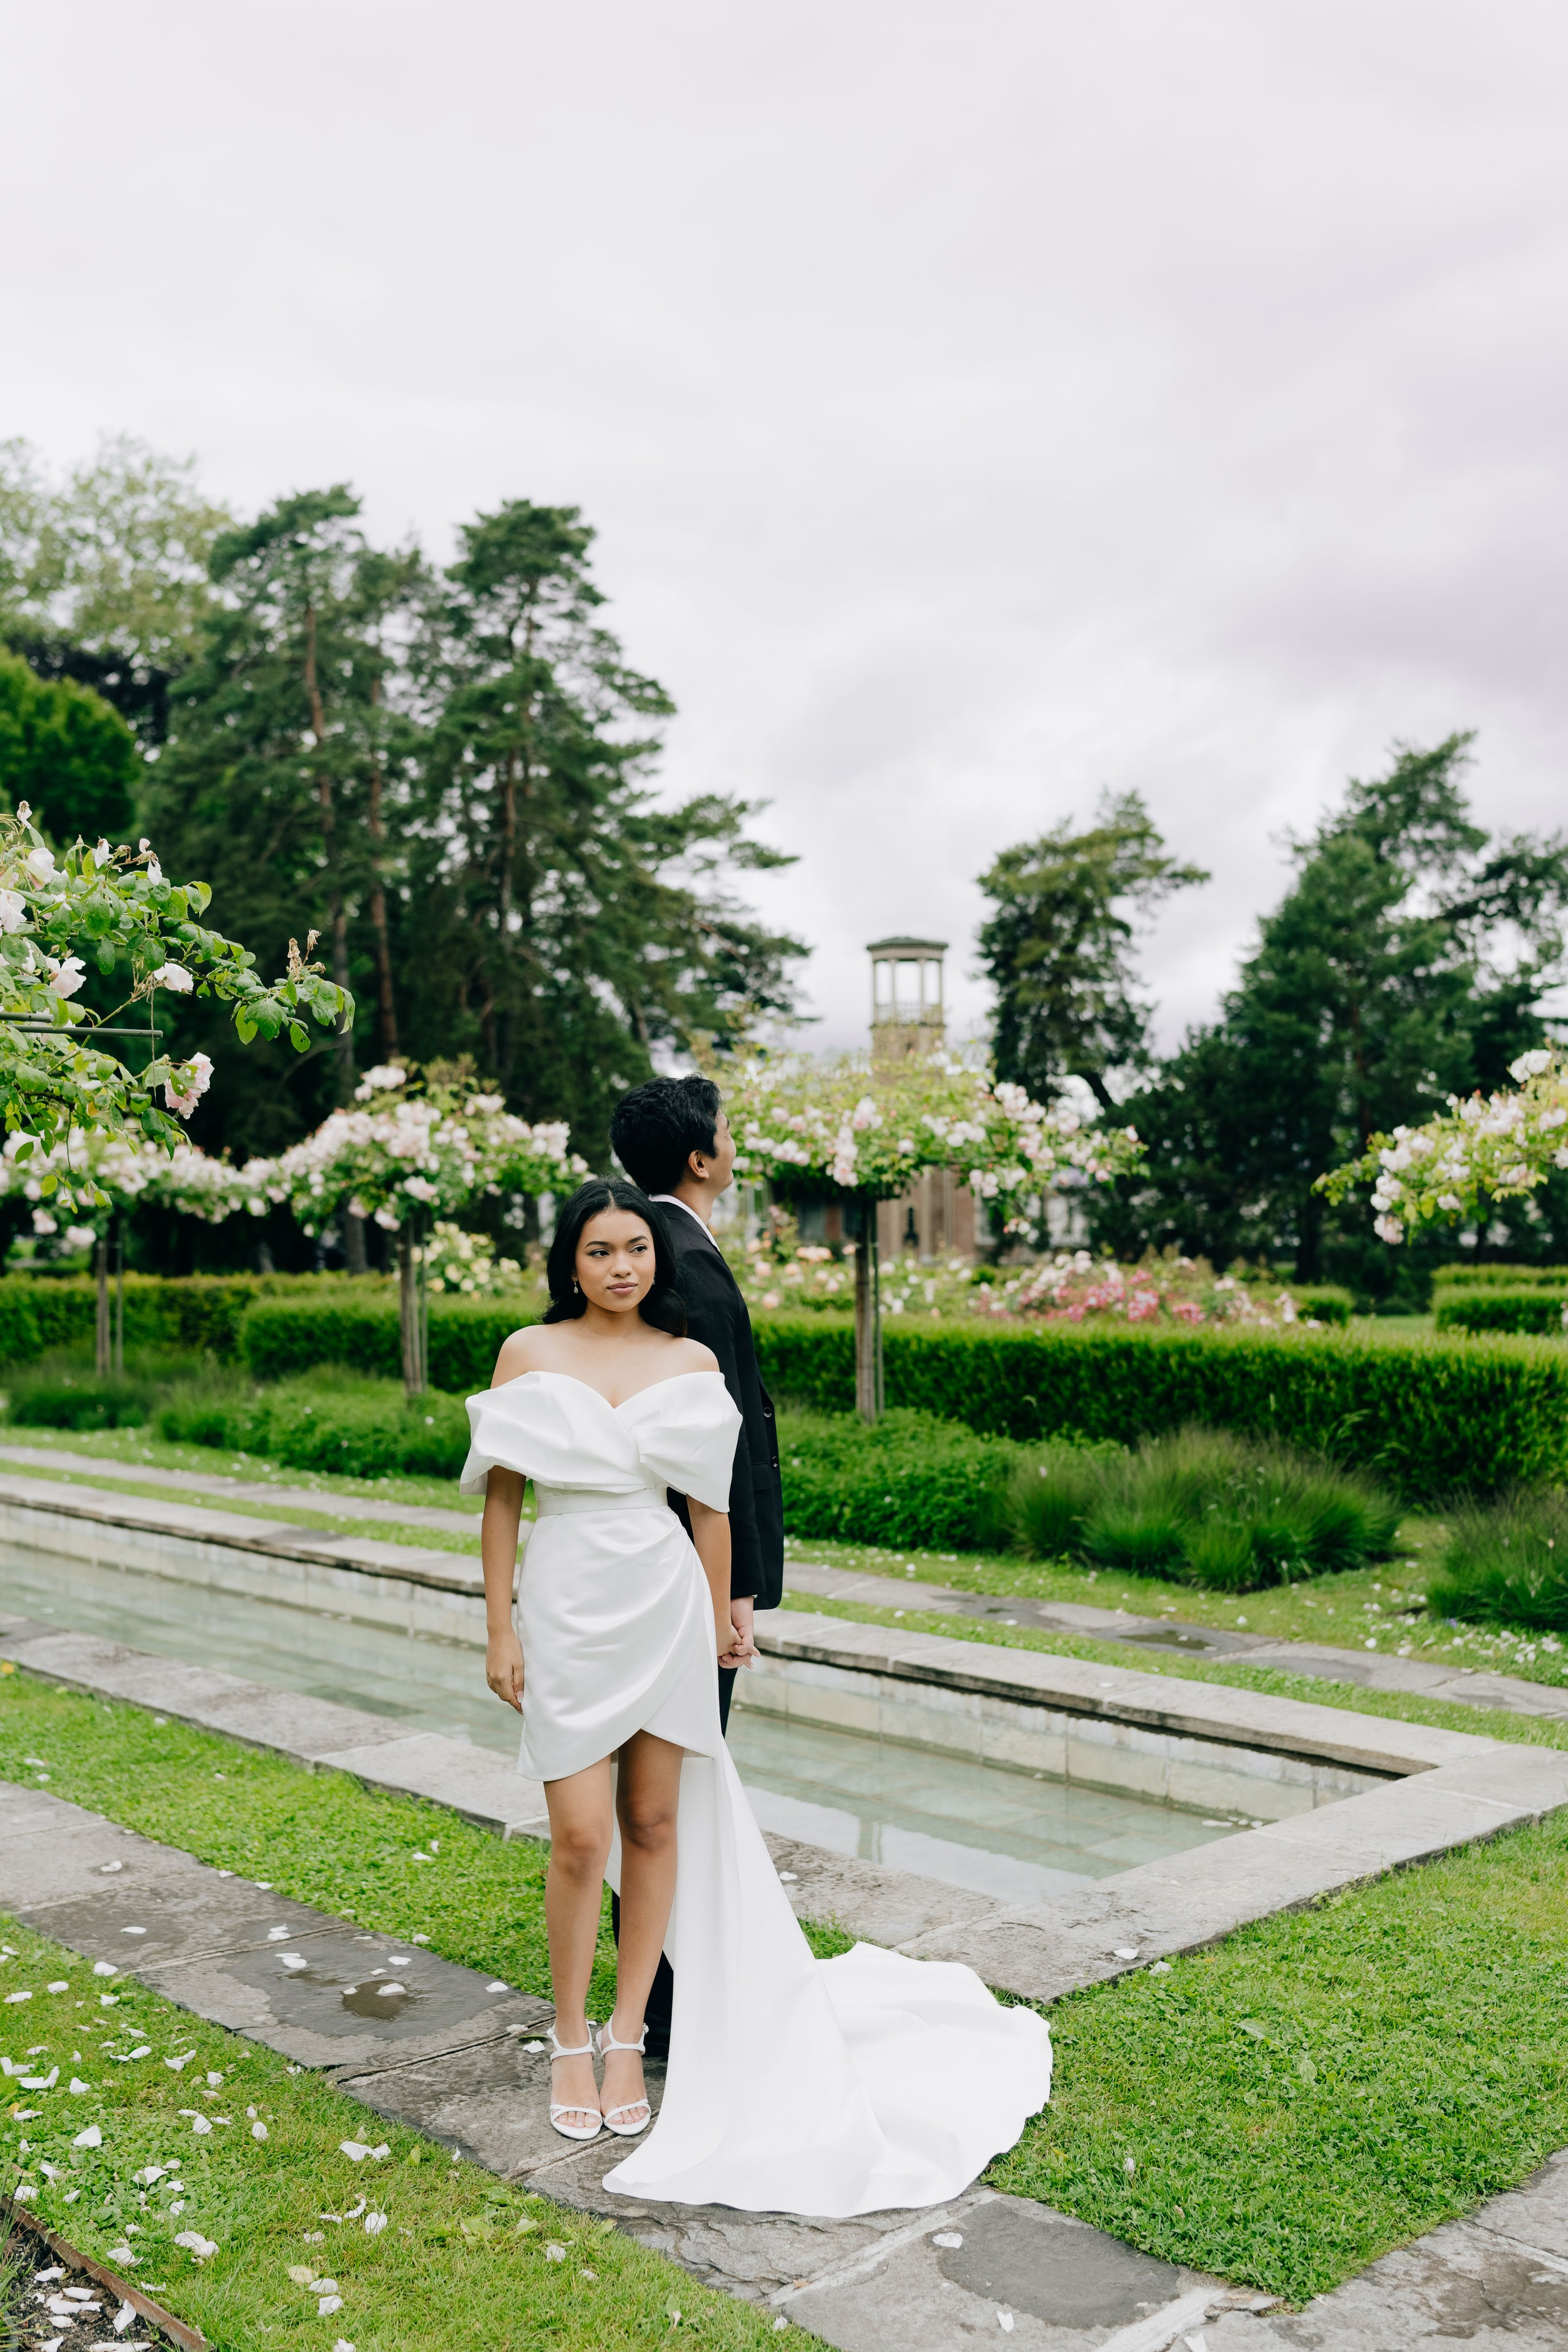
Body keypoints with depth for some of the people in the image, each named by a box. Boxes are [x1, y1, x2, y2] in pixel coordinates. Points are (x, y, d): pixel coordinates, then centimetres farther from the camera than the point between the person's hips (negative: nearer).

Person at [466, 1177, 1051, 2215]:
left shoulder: (692, 1363, 3)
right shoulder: (529, 1355, -2)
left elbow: (709, 1504, 9)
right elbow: (502, 1498, 0)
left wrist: (719, 1617, 15)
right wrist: (500, 1632, -3)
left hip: (666, 1602, 2)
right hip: (568, 1607, -2)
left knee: (657, 1824, 7)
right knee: (582, 1836, -3)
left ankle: (629, 2037, 23)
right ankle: (570, 2039, 19)